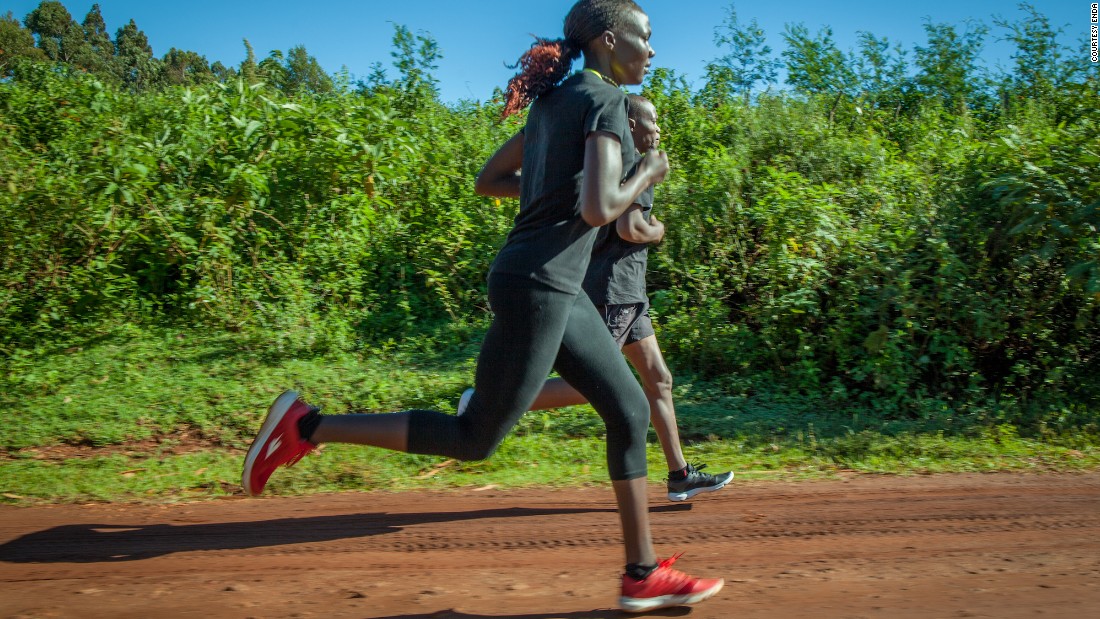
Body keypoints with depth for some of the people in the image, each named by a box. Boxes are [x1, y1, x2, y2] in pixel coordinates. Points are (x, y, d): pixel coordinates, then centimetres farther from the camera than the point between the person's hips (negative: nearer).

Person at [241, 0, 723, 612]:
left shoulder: (554, 101, 17)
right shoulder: (606, 99, -11)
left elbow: (487, 180, 22)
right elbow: (600, 209, -22)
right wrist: (646, 176, -3)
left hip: (557, 289, 10)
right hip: (536, 286, -10)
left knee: (630, 410, 11)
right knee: (476, 439, 0)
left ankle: (643, 574, 17)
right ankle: (306, 425, 4)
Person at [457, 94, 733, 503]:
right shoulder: (636, 163, -10)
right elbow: (629, 228, -23)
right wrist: (657, 232, -3)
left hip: (625, 292, 10)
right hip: (612, 289, -10)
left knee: (659, 380, 9)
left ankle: (680, 475, 13)